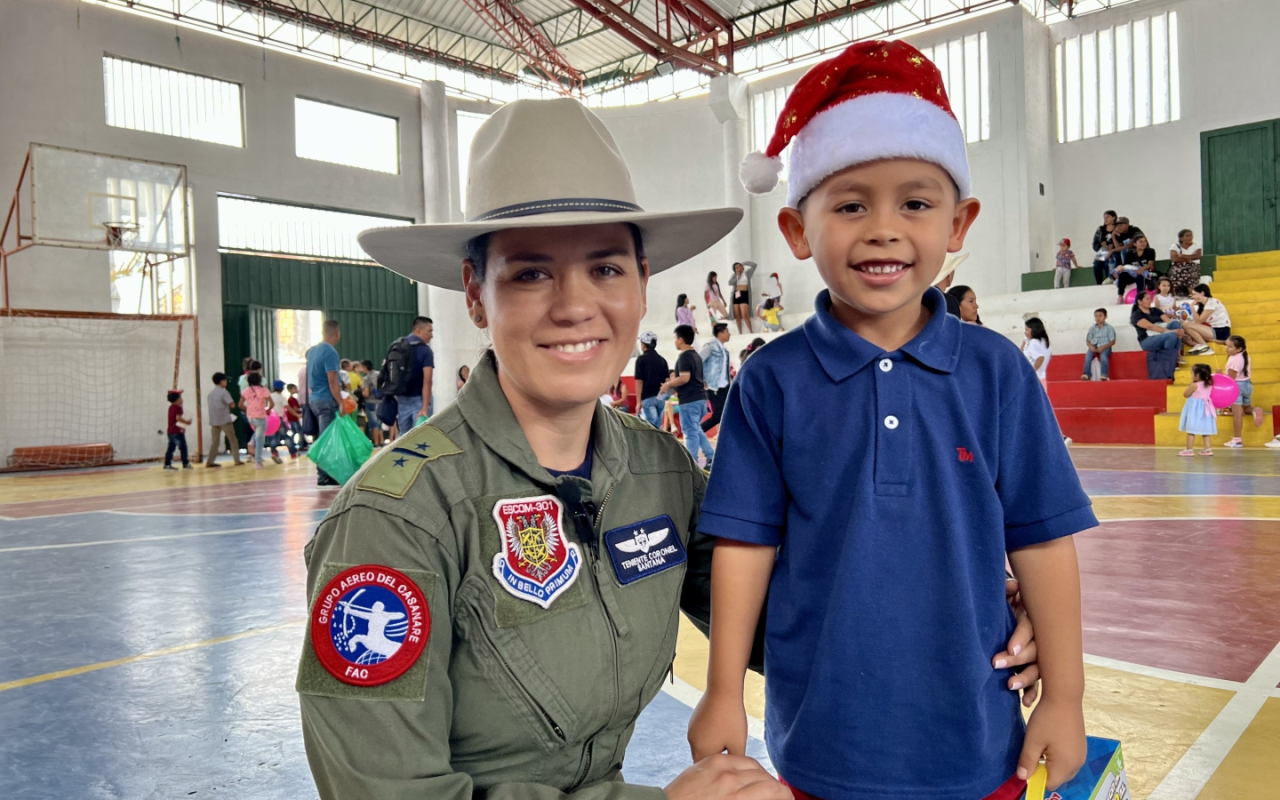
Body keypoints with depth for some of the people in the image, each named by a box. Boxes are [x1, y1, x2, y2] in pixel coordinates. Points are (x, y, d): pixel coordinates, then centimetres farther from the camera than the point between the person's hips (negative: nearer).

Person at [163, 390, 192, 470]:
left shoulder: (171, 407, 15)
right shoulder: (178, 407, -12)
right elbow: (178, 418, -23)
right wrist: (187, 422, -12)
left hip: (171, 431, 9)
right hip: (177, 431, -9)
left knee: (171, 448, 9)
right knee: (183, 447, -3)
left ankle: (167, 464, 7)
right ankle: (186, 463, -3)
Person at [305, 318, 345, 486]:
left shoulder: (311, 350, 12)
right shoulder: (330, 352, -15)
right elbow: (332, 381, -20)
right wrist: (341, 403, -19)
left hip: (314, 399, 9)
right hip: (327, 400, -9)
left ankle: (323, 473, 17)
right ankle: (324, 477, -2)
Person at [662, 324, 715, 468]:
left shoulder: (684, 356, -14)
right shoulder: (696, 355, 16)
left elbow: (684, 378, -25)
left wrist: (668, 384, -11)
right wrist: (674, 383, 24)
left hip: (689, 400, -10)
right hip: (700, 397, 10)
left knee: (690, 432, -3)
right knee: (696, 430, 18)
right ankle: (712, 457, 16)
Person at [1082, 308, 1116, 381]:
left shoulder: (1109, 328, 6)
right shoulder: (1092, 329, 14)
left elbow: (1112, 341, 0)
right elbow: (1088, 341, 11)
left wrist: (1103, 347, -15)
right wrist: (1091, 346, -13)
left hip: (1105, 347, -3)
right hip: (1094, 347, 3)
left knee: (1103, 356, -35)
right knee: (1088, 355, -29)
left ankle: (1104, 375, -43)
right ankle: (1087, 374, -38)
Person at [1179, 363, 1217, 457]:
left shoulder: (1195, 385, -15)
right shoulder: (1209, 384, 5)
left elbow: (1185, 394, -5)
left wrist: (1190, 385, 3)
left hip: (1195, 409, -8)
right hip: (1204, 408, 8)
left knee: (1191, 430, -4)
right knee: (1205, 429, 13)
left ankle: (1189, 450, -5)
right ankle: (1208, 449, 12)